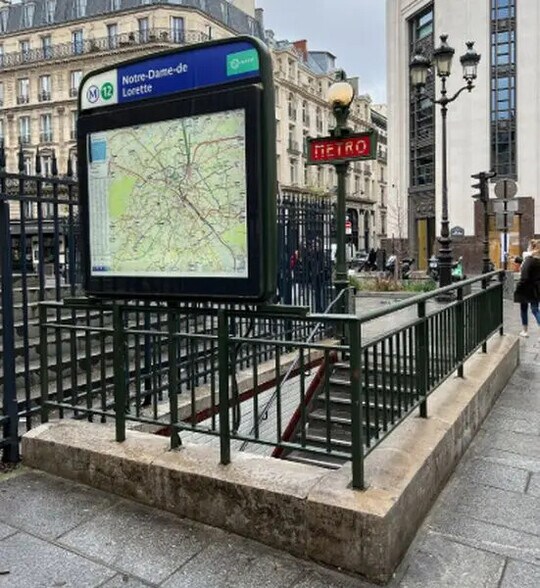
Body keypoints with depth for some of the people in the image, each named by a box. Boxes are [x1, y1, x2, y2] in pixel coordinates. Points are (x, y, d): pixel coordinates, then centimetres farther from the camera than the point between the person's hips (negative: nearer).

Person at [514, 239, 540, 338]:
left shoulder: (529, 260, -20)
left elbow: (524, 278, -23)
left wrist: (518, 290, -15)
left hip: (527, 289, -6)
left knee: (524, 309, 14)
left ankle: (525, 331, 23)